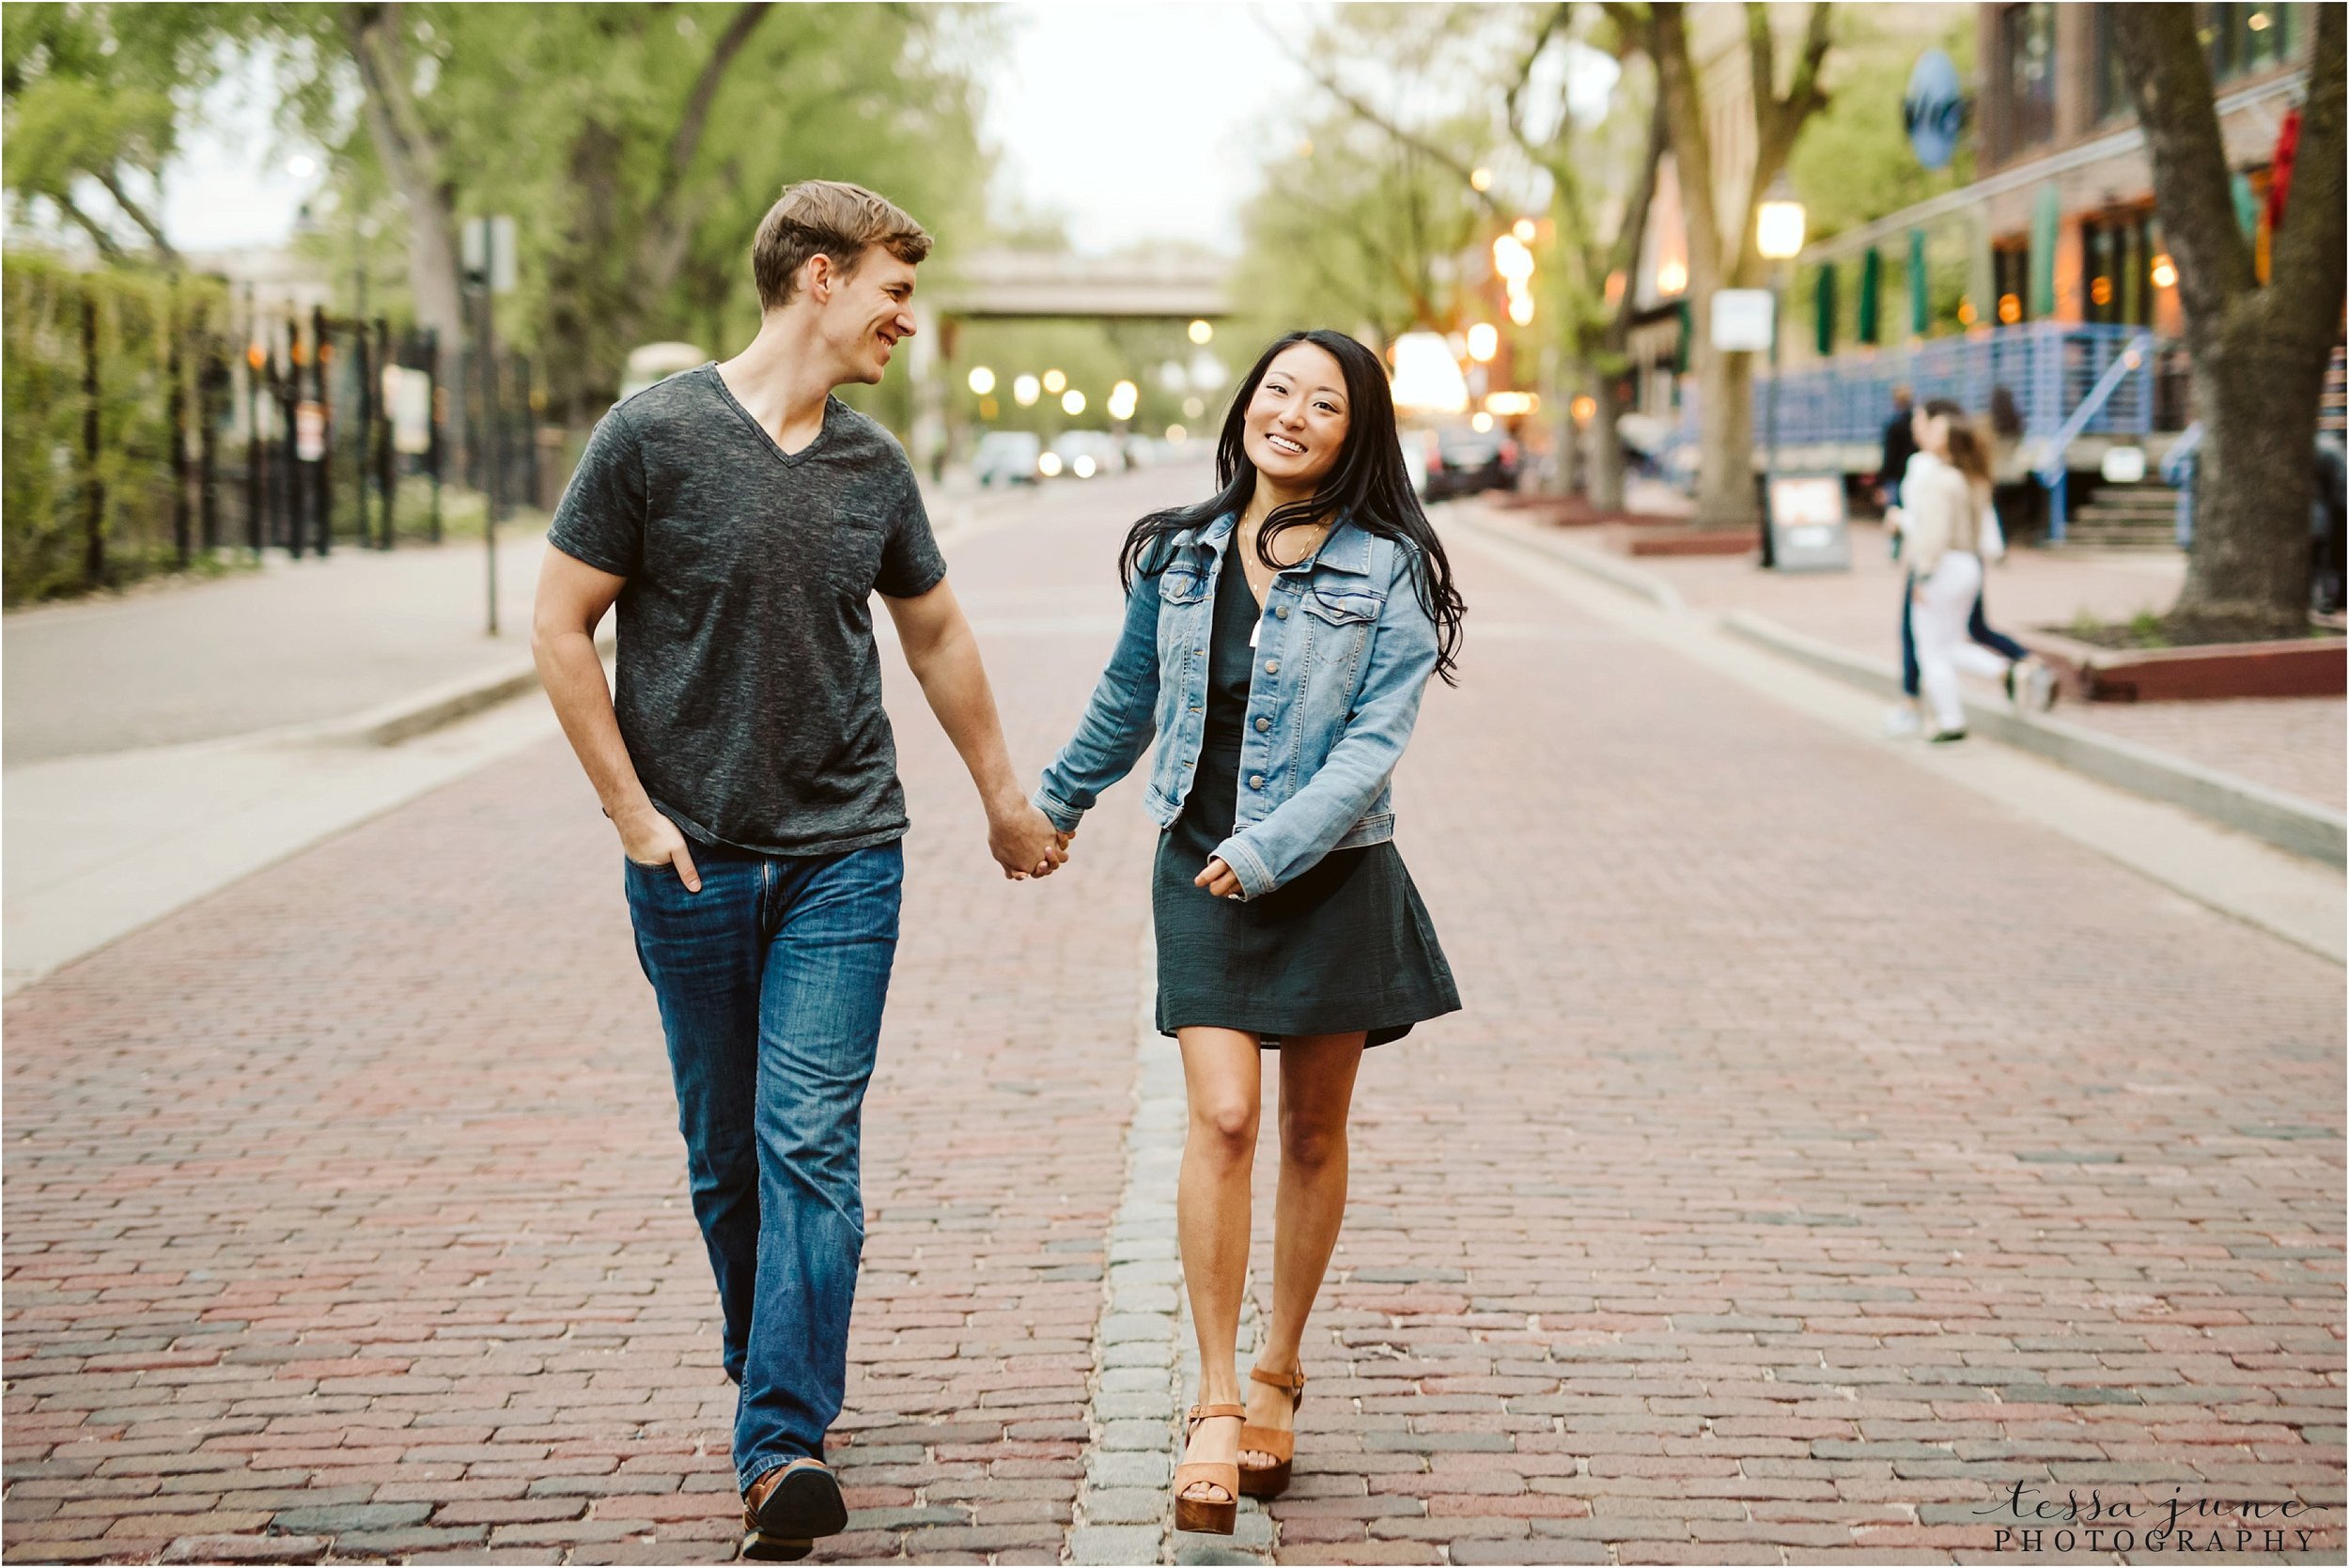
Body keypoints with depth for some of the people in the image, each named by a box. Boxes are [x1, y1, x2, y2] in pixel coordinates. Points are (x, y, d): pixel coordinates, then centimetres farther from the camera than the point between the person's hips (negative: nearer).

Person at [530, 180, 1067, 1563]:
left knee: (811, 1144, -9)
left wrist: (1007, 801, 28)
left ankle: (785, 1444, -11)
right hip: (696, 865, -1)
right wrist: (634, 812, -7)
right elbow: (560, 630, -3)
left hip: (847, 859, 2)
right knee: (726, 1155, 10)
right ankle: (770, 1371, 31)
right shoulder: (655, 437, -6)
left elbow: (937, 634, 22)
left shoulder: (873, 467, 7)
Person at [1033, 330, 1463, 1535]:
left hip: (1333, 878, -1)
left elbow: (1375, 740, -12)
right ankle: (1216, 1404, -8)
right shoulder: (1179, 555, 5)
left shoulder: (1388, 573, -5)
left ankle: (1279, 1372, 27)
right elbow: (1127, 700, 21)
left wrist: (1273, 848, -21)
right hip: (1200, 871, 1)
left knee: (1314, 1133, 9)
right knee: (1222, 1118, -12)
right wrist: (1056, 803, 31)